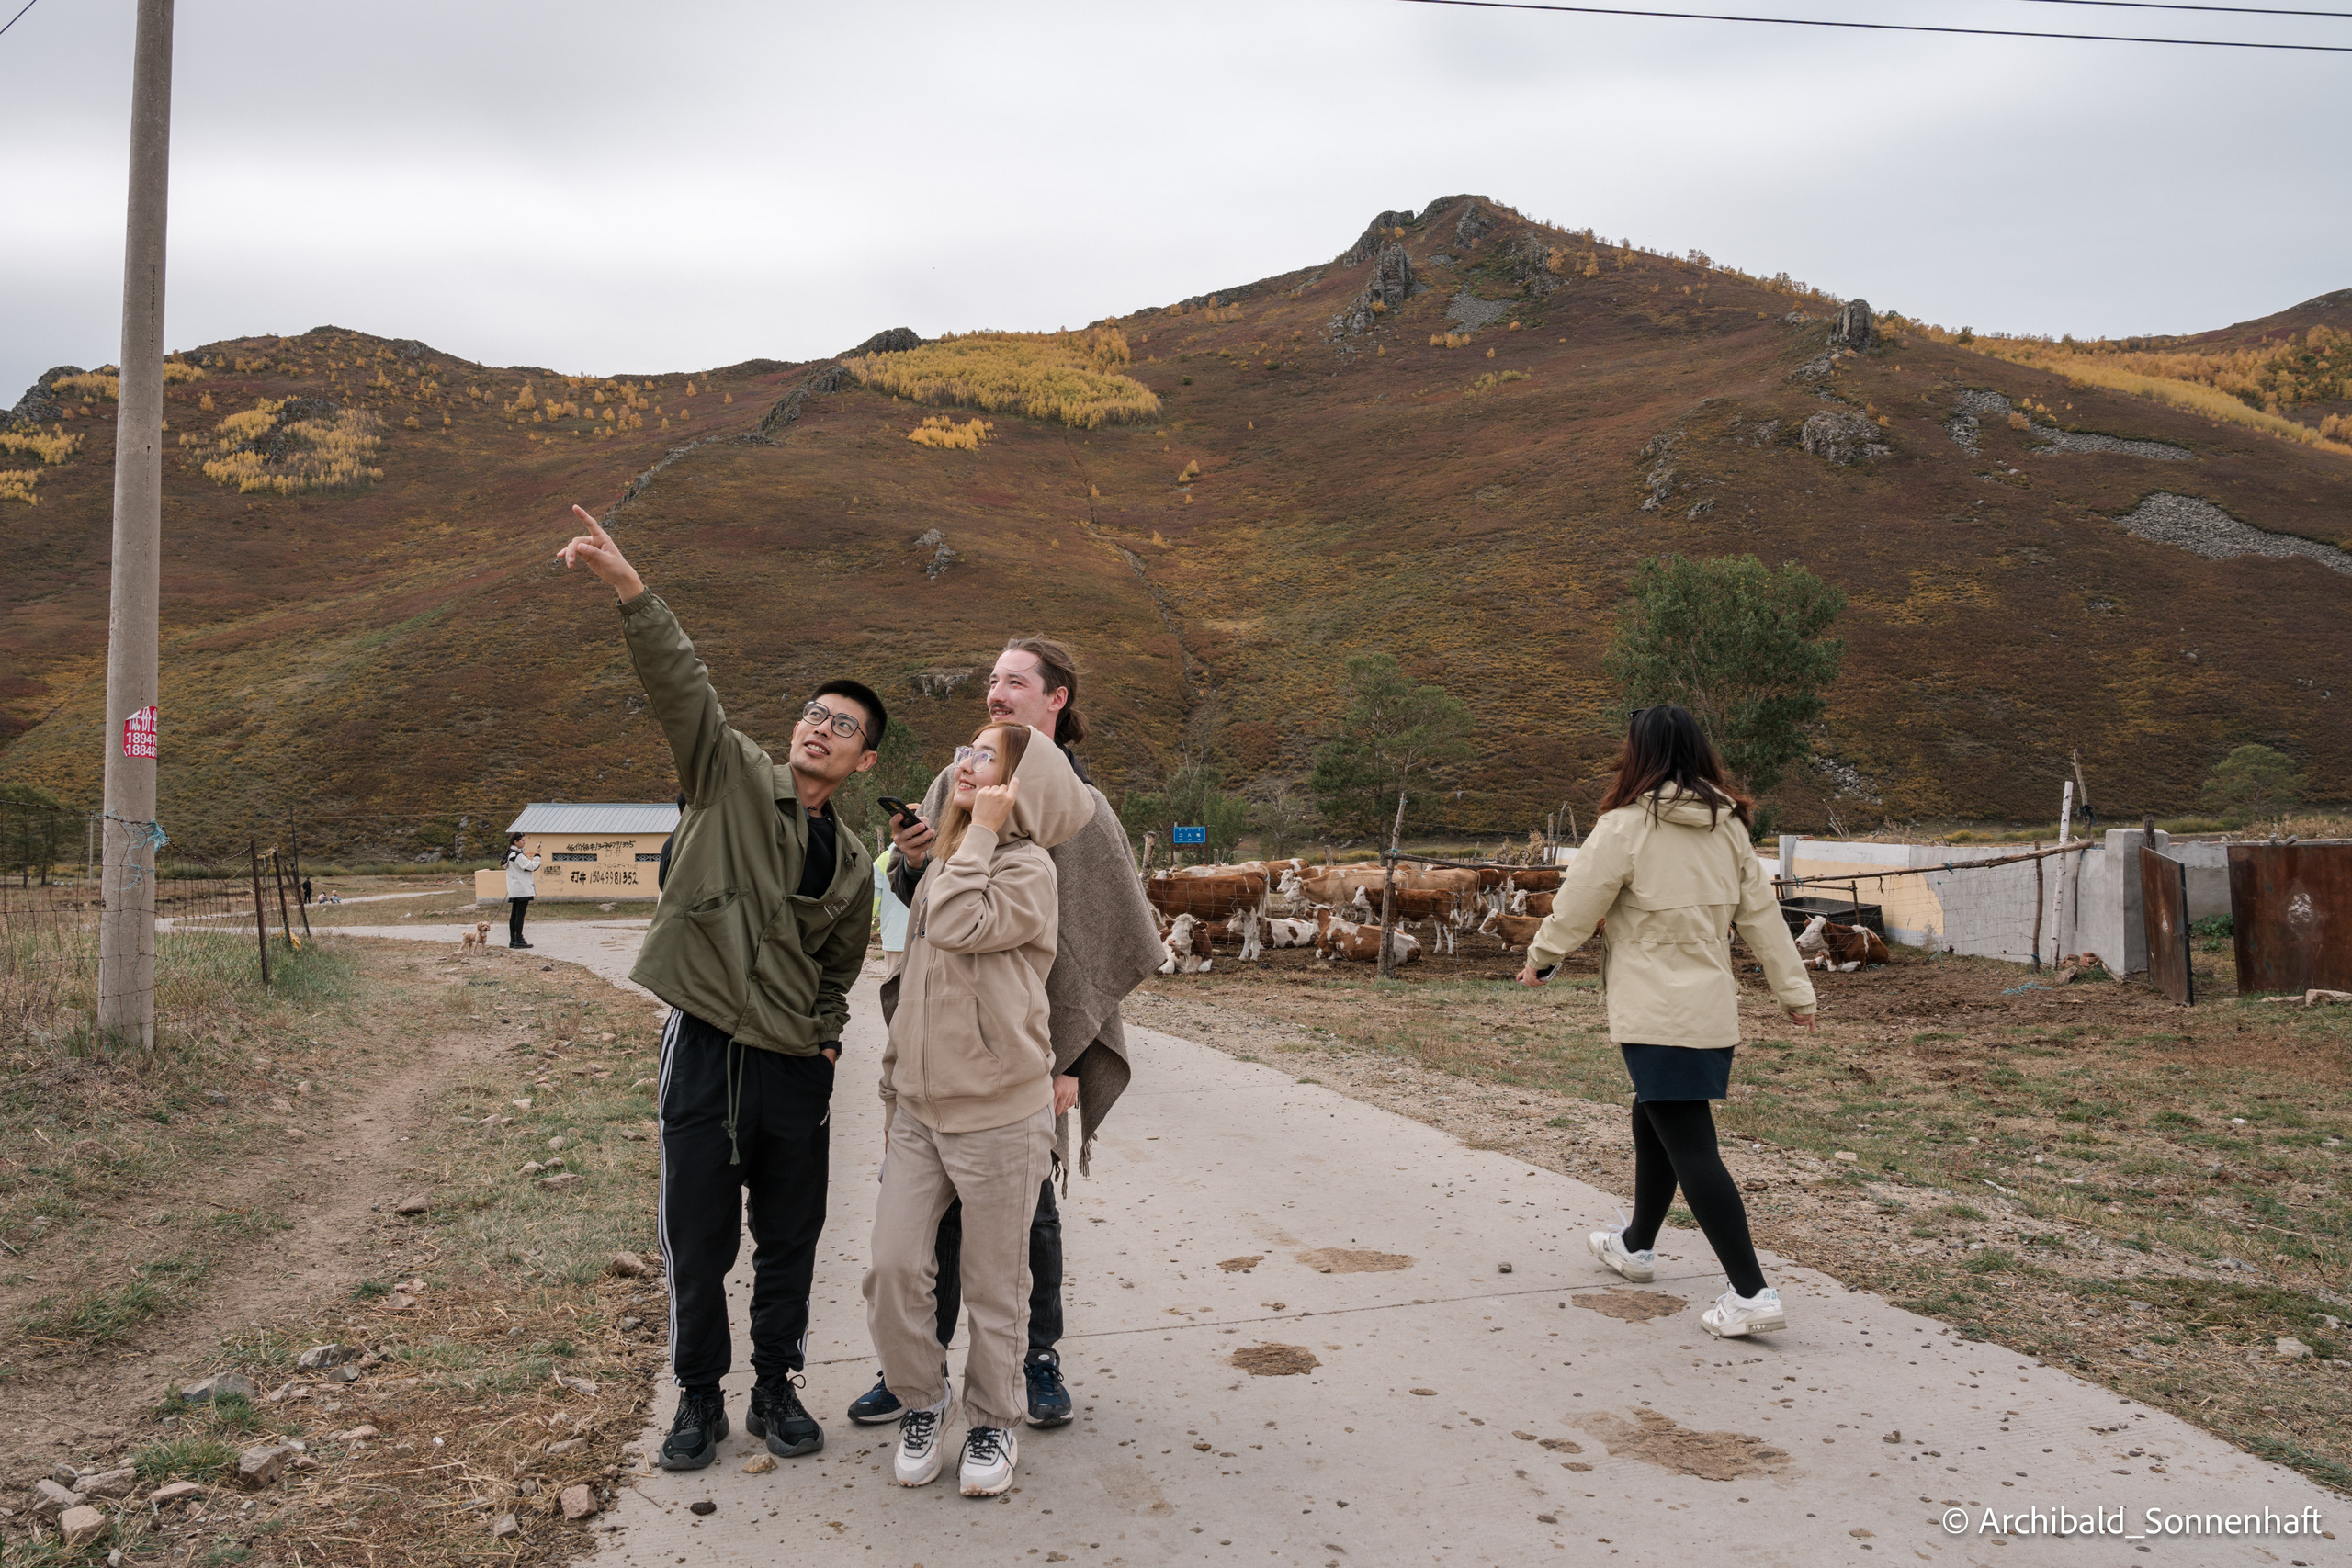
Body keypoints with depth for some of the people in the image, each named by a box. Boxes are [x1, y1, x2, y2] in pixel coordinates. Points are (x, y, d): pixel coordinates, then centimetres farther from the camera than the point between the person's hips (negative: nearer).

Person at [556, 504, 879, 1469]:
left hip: (796, 1067, 3)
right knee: (698, 1242, 6)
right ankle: (700, 1398, 25)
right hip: (706, 1048, -3)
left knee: (789, 1242, 12)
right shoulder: (733, 778, 0)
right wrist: (629, 589, -27)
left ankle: (777, 1388, 30)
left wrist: (829, 1038, 8)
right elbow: (681, 685, -15)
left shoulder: (852, 867, 11)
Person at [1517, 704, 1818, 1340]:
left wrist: (1540, 959, 11)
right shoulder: (1728, 828, 7)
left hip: (1657, 1015, -8)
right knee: (1654, 1121, 23)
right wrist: (1795, 991, 15)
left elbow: (1577, 903, -6)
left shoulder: (1627, 826, -13)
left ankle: (1752, 1293, -7)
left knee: (1690, 1147, -5)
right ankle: (1636, 1245, 40)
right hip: (1713, 1008, 8)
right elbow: (1761, 912, 10)